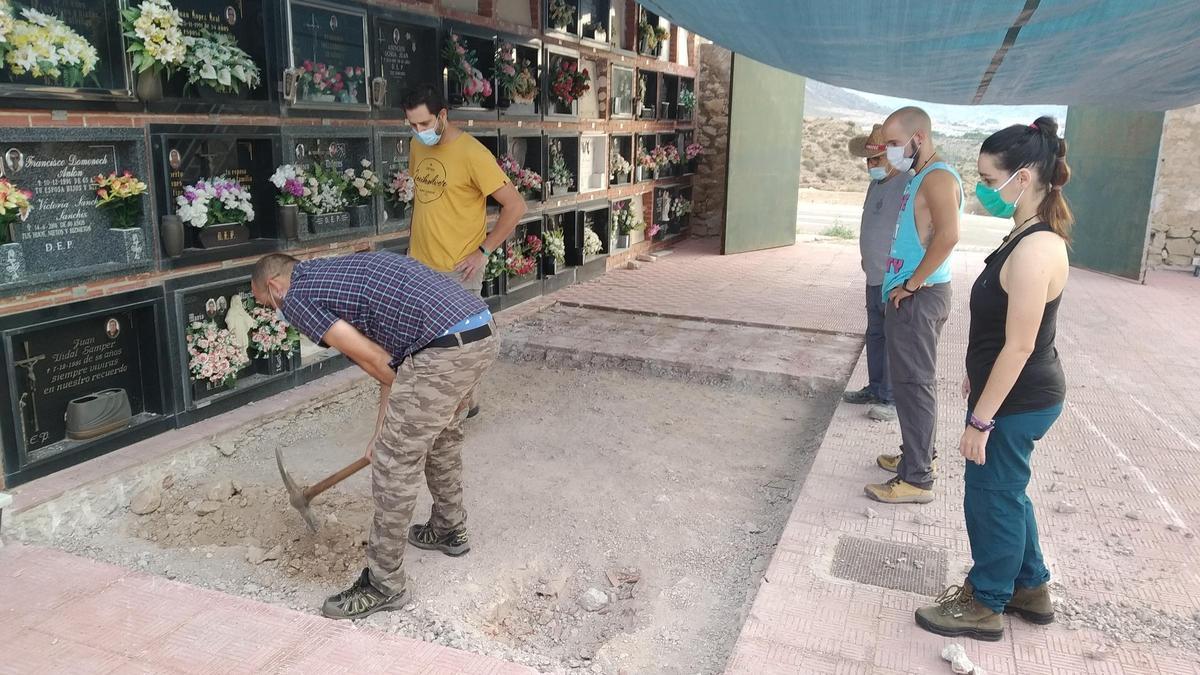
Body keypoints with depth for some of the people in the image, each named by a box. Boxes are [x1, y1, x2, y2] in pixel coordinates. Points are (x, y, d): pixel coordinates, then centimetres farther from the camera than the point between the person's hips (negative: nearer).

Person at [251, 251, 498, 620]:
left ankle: (385, 584, 19)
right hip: (483, 332, 9)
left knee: (395, 465, 5)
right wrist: (384, 428, 32)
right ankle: (449, 529, 50)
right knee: (442, 435, 31)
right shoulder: (338, 271, 29)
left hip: (444, 350, -9)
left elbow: (373, 360, -2)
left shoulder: (295, 297, 4)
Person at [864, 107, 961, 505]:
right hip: (907, 297, 10)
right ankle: (917, 455, 32)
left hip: (918, 298, -10)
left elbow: (948, 235, -29)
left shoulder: (938, 177, -15)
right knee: (911, 382, 19)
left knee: (914, 384, -6)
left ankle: (916, 480, 1)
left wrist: (912, 283, -23)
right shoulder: (920, 177, 16)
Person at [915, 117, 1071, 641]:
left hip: (1017, 401, -10)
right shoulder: (1030, 235, 4)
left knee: (992, 496, 7)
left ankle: (984, 606, 26)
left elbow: (1018, 347, -26)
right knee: (1006, 491, 23)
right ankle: (1030, 588, 41)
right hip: (1016, 393, 10)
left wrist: (980, 419, -21)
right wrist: (976, 378, 22)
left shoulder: (1035, 250, -27)